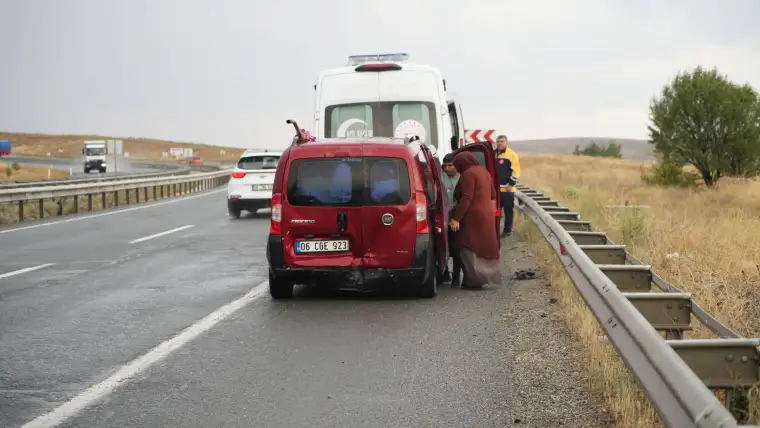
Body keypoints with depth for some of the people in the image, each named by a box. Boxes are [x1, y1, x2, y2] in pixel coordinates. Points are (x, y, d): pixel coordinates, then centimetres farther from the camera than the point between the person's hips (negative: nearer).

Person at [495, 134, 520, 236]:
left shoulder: (512, 155, -7)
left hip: (507, 189, -6)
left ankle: (507, 230, 10)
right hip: (495, 188, 6)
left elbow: (516, 172, -12)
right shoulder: (494, 155, 14)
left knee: (508, 210, 2)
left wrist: (511, 184, -15)